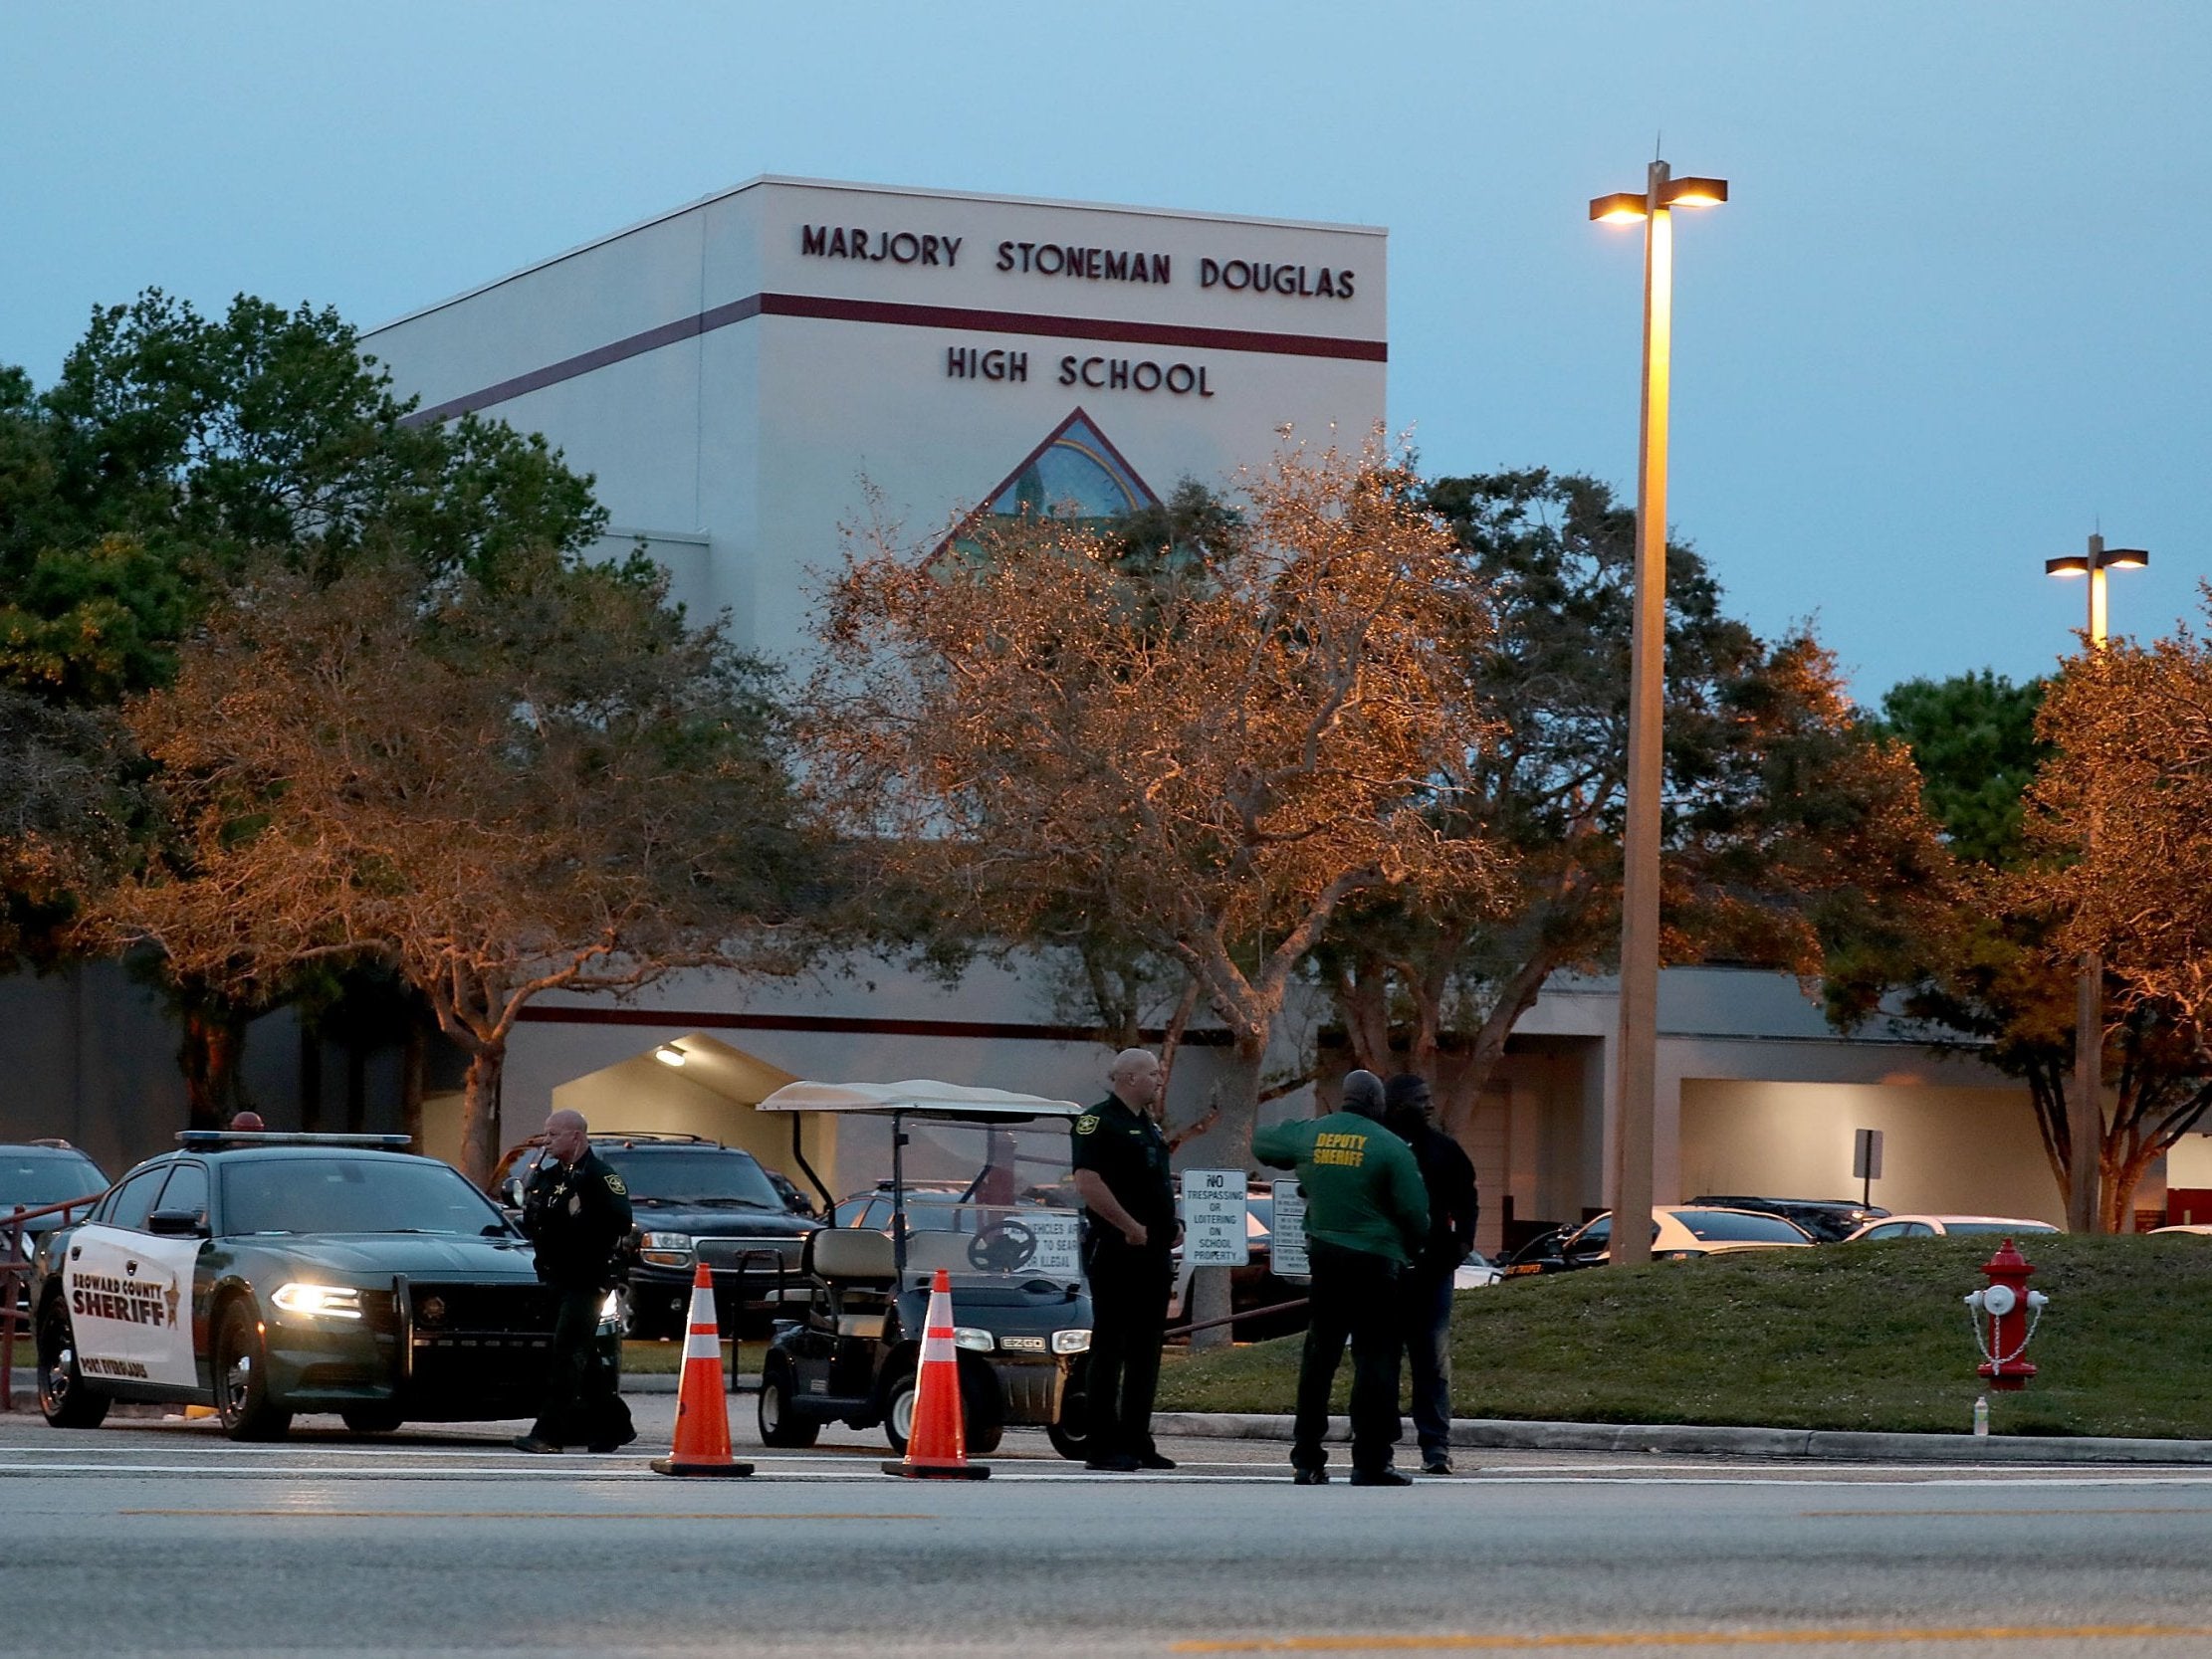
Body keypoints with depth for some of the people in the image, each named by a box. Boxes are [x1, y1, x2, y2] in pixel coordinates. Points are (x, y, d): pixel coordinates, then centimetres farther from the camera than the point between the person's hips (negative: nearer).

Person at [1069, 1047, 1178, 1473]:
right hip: (1117, 1250, -9)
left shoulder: (1149, 1126, 19)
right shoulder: (1098, 1122, -10)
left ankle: (1137, 1442, 16)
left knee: (1145, 1350, 10)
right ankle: (1103, 1448, -6)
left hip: (1152, 1252, 9)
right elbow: (1087, 1182, -21)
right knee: (1110, 1347, -6)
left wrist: (1166, 1232, 14)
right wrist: (1130, 1227, -21)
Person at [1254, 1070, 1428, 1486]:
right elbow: (1415, 1213, -7)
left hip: (1325, 1258, 5)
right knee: (1375, 1358, -2)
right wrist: (1411, 1248, 12)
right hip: (1376, 1263, -5)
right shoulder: (1390, 1147, -9)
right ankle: (1370, 1463, -6)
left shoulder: (1310, 1134, 4)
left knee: (1319, 1355, 13)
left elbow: (1261, 1143, 21)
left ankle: (1307, 1458, 14)